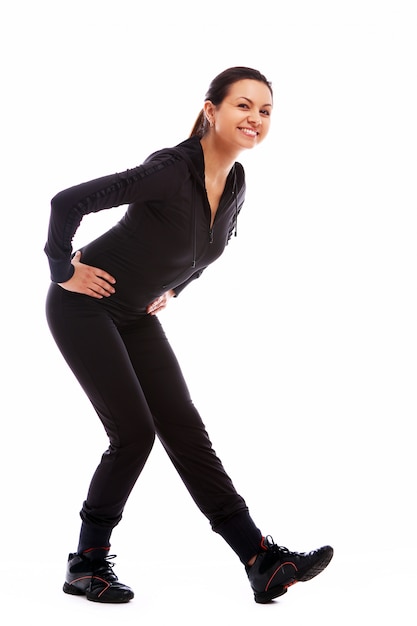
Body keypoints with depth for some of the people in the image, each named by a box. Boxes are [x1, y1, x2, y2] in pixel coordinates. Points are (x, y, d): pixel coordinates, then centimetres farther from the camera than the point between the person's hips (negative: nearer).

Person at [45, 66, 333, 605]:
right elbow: (68, 202, -28)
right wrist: (64, 269, -17)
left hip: (136, 315, 7)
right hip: (84, 306, -7)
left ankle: (263, 561, 0)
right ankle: (87, 564, 8)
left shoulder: (236, 185, -1)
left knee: (184, 429, 2)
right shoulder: (171, 170, -26)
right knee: (135, 433, -10)